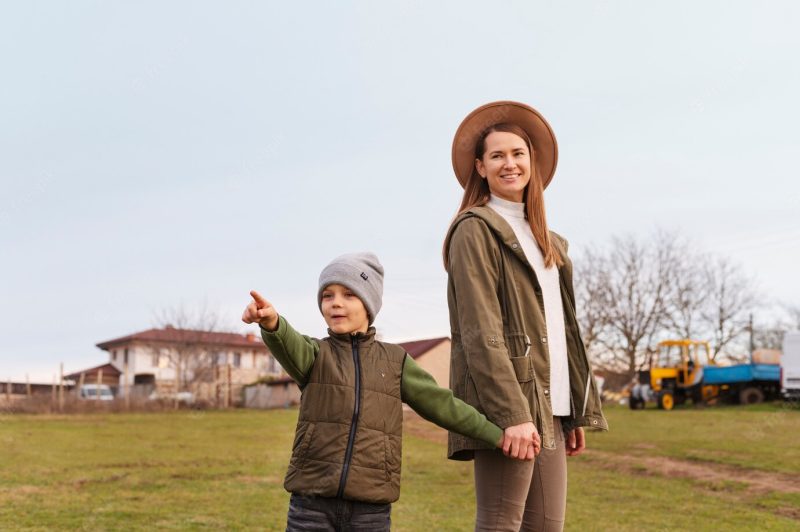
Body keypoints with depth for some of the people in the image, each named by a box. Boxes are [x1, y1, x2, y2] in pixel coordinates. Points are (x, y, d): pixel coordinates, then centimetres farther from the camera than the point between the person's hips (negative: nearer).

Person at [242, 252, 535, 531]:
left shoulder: (394, 360, 10)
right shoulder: (315, 353, 5)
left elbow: (441, 403, 11)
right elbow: (290, 346, -18)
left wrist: (497, 435, 6)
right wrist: (272, 323, -41)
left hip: (370, 506, 1)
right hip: (313, 501, -1)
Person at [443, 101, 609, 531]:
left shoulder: (545, 239, 21)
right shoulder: (476, 229, -3)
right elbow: (481, 332, -13)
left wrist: (576, 412, 14)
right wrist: (511, 414, -21)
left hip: (549, 407, 8)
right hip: (508, 403, -7)